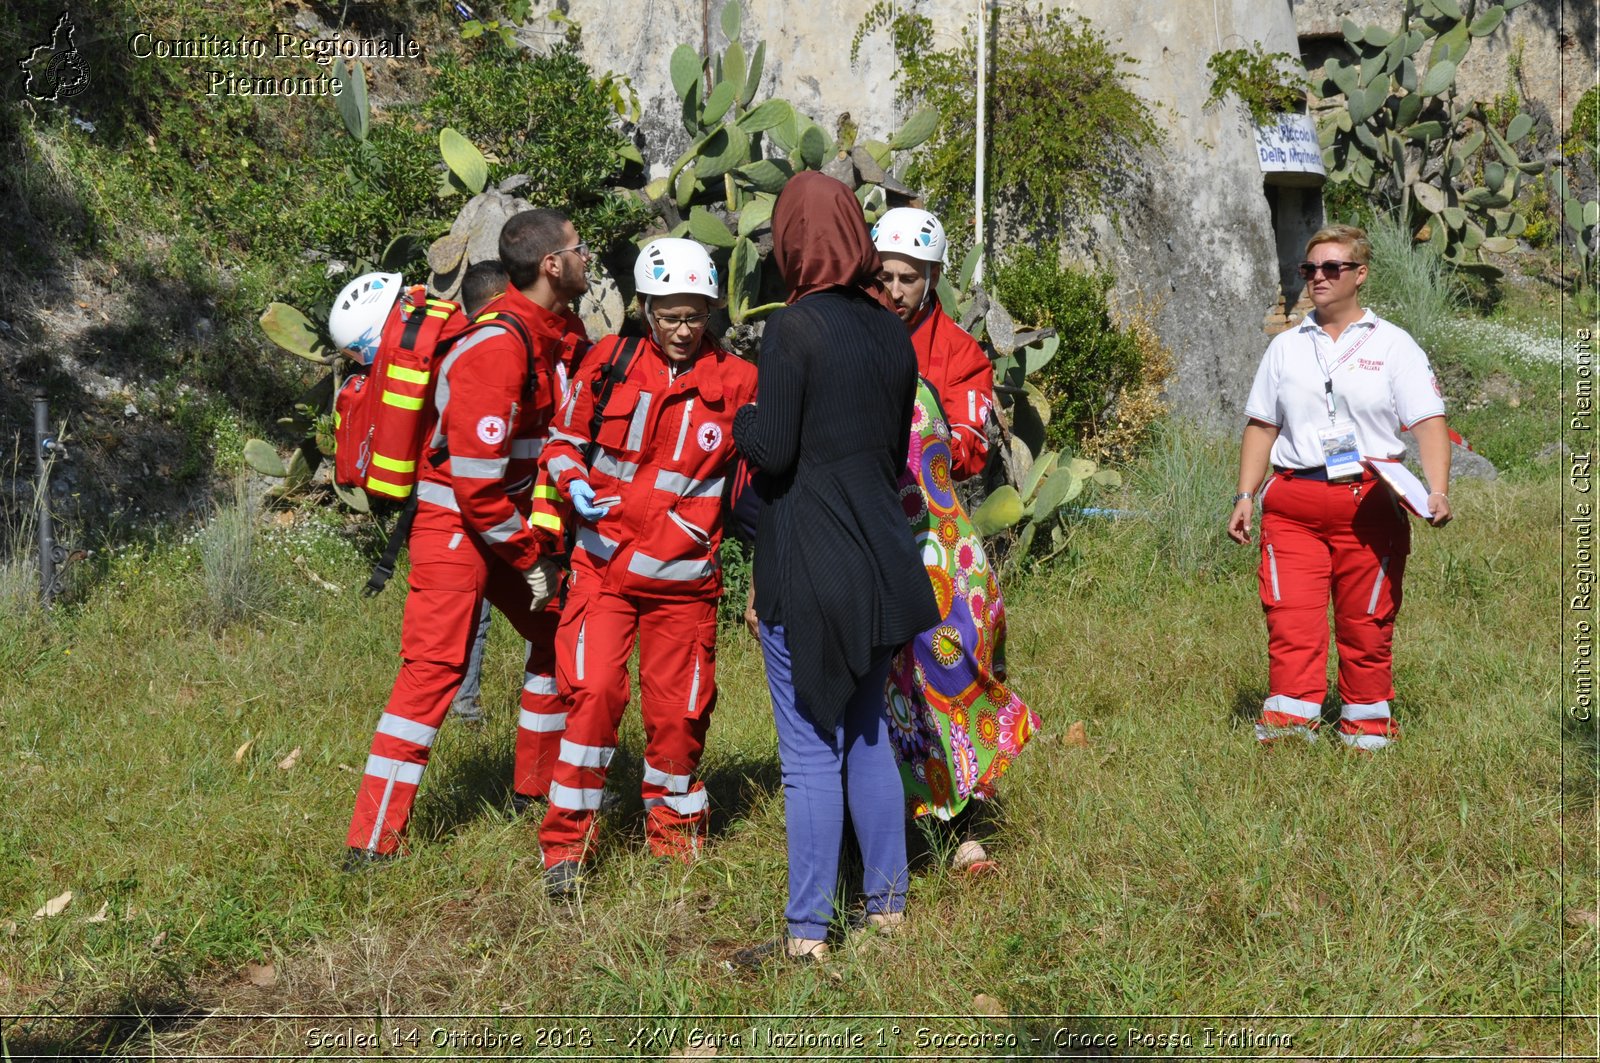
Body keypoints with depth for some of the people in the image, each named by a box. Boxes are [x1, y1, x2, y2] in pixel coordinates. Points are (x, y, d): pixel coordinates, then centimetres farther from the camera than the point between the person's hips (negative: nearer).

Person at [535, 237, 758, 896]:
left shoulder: (736, 383, 1)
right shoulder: (610, 363, 1)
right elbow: (563, 439, 11)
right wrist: (574, 485, -9)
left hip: (683, 576, 1)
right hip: (603, 563, 0)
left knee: (678, 709, 6)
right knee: (593, 691, -13)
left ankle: (674, 828, 29)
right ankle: (566, 840, -1)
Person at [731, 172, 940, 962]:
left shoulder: (794, 328, -14)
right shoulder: (891, 332, 7)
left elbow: (772, 451, -15)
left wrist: (743, 420, 4)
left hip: (807, 568, -7)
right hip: (879, 562, 7)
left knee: (811, 749, -2)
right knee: (868, 732, 18)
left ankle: (809, 931, 2)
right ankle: (886, 903, 25)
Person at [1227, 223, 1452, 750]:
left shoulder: (1393, 345, 6)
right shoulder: (1286, 347, 16)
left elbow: (1429, 422, -1)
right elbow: (1261, 425, 18)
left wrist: (1438, 491, -15)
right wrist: (1245, 496, 9)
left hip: (1368, 503, -2)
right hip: (1292, 503, 2)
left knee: (1365, 623, 2)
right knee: (1290, 618, -10)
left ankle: (1368, 726, 12)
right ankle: (1290, 719, -11)